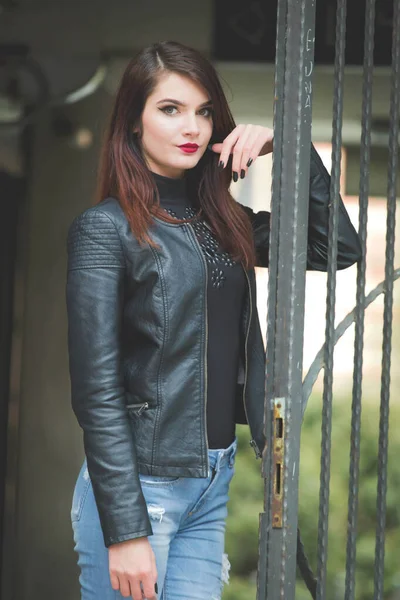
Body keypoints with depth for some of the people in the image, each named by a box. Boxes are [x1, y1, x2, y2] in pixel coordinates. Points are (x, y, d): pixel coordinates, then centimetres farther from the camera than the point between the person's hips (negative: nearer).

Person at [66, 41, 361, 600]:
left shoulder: (225, 223, 11)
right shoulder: (106, 229, -8)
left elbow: (338, 248, 8)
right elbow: (96, 390, -13)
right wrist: (125, 529, -17)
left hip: (214, 481, 6)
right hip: (140, 484, -6)